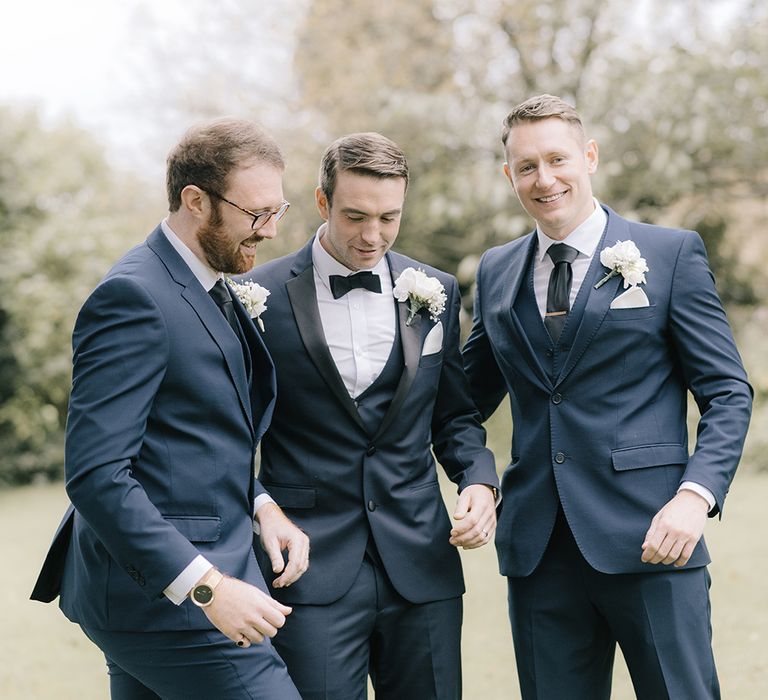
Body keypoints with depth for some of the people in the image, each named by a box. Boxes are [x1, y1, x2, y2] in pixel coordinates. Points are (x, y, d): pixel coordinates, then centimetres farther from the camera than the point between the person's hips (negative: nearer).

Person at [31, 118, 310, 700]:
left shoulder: (208, 289, 12)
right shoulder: (133, 297, -18)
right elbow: (96, 473, -24)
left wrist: (259, 503, 5)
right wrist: (208, 587, -28)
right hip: (165, 597, -10)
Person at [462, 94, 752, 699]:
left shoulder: (672, 254, 1)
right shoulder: (496, 272, 13)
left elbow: (727, 393, -1)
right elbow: (470, 397, 20)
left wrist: (695, 495, -16)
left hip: (648, 538, -3)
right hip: (538, 552, 4)